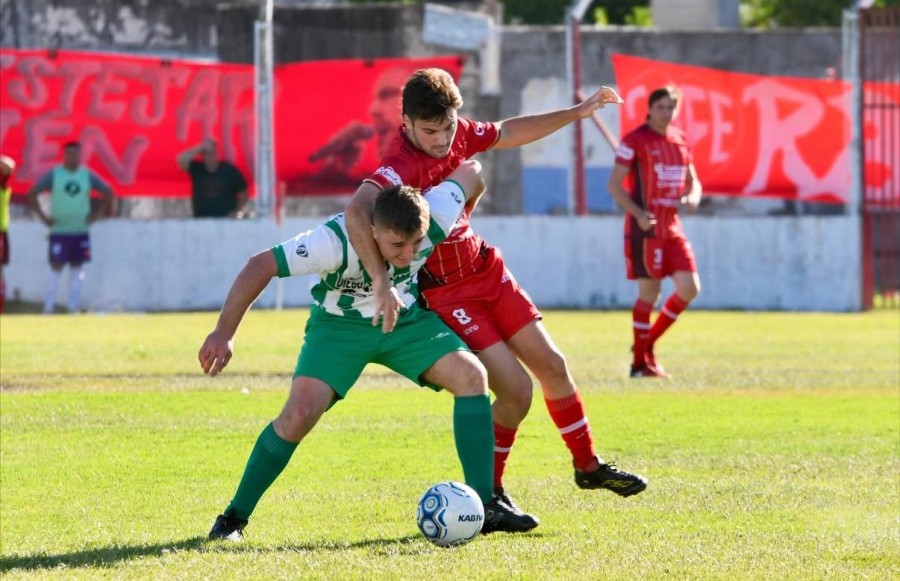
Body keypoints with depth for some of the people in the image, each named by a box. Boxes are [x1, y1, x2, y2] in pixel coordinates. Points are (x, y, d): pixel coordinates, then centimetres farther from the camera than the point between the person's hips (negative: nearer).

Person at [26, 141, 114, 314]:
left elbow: (108, 192, 14)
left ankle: (74, 308, 11)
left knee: (77, 269, 6)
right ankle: (48, 309, -2)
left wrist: (96, 214, 5)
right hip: (59, 231, -3)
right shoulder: (53, 175, -4)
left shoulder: (87, 175, 4)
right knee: (56, 269, -6)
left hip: (81, 230, 3)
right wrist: (42, 216, -7)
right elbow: (32, 193, -2)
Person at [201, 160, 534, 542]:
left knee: (472, 375, -18)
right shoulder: (337, 241, -37)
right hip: (340, 324, -4)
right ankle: (234, 518, -6)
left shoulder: (436, 221, -27)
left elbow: (469, 173, -6)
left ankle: (484, 507, -12)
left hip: (406, 319, 4)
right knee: (301, 413, -23)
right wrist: (223, 334, -32)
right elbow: (260, 266, -33)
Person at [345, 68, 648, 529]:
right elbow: (356, 212, -48)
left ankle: (587, 466, 33)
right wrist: (381, 282, -54)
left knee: (551, 366, 13)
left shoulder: (460, 133, -6)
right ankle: (488, 492, 8)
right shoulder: (401, 166, -31)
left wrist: (576, 113, 18)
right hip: (445, 293, -8)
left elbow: (508, 133, 16)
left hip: (485, 268, 8)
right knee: (515, 390, -12)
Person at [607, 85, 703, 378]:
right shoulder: (635, 140, -7)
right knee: (649, 292, -5)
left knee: (690, 288, -2)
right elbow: (614, 184, -9)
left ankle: (648, 342, 14)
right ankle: (641, 362, 4)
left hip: (672, 226, 7)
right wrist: (638, 214, -21)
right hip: (645, 227, -7)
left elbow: (693, 181, 20)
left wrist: (692, 197, -4)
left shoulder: (680, 140, 13)